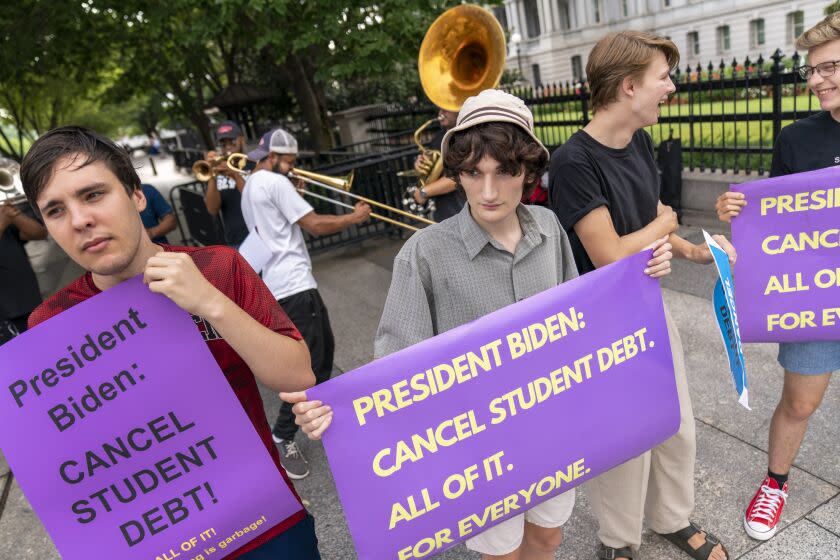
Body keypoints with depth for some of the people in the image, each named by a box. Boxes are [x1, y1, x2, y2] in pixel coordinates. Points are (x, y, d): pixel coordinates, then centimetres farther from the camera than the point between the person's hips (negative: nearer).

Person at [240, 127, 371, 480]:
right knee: (308, 361, -9)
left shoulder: (250, 187, 20)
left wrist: (294, 198, 16)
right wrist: (354, 217, -1)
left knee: (324, 346, 21)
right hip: (293, 284, -11)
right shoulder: (275, 183, -11)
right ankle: (283, 438, -2)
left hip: (283, 282, 11)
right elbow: (314, 225, -14)